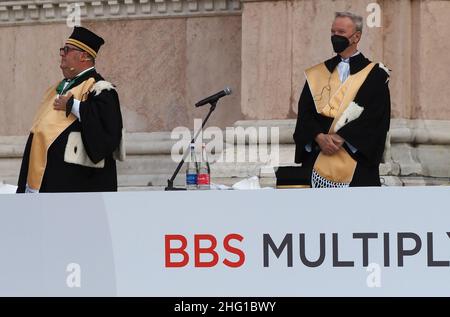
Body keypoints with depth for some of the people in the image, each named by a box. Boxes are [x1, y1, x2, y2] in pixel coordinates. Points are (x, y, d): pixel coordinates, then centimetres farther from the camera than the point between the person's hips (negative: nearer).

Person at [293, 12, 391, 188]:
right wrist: (319, 137, -12)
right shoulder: (317, 74, 15)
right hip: (316, 158, 3)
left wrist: (341, 137, -15)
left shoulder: (374, 75, 4)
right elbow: (304, 113, 8)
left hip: (357, 160, -3)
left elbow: (376, 118, -6)